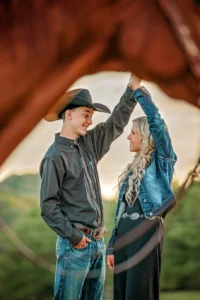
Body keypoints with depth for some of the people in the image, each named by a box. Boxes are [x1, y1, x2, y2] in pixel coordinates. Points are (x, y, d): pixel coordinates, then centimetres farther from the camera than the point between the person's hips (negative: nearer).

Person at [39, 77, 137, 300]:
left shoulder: (89, 144, 11)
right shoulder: (56, 156, -11)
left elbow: (117, 122, 17)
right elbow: (48, 205, -14)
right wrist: (73, 237, -14)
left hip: (98, 242, 8)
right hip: (75, 244, -8)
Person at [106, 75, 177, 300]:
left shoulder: (161, 161, -1)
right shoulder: (131, 169, 19)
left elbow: (155, 120, -14)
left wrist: (138, 89, -8)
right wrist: (112, 246, 16)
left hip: (146, 232, -7)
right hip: (124, 233, 7)